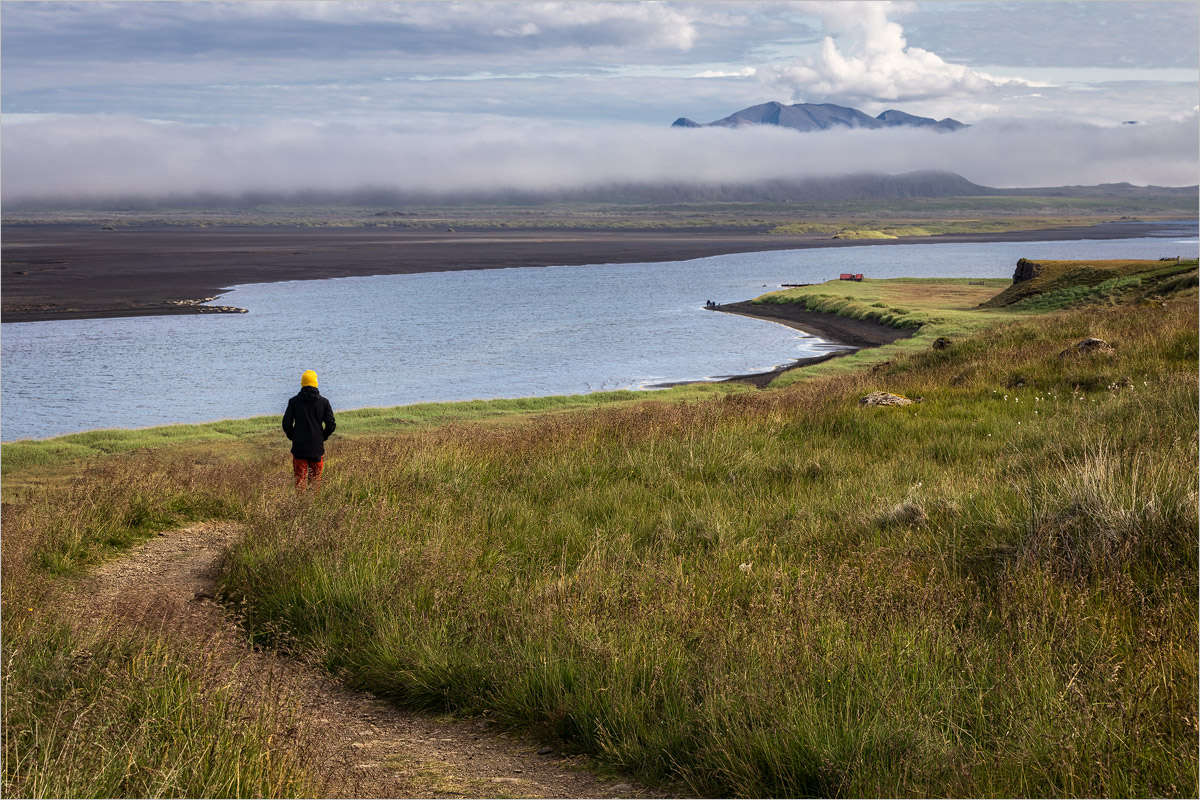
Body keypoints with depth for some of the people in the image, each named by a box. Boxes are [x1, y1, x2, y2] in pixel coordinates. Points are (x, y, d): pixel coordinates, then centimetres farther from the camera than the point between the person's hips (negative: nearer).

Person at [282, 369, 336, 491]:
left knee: (300, 479, 3)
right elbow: (331, 425, -3)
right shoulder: (323, 402, -1)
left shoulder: (294, 401, -1)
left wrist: (293, 437, 12)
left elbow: (286, 424, -3)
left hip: (299, 448, 0)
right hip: (317, 448, 0)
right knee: (316, 480, 8)